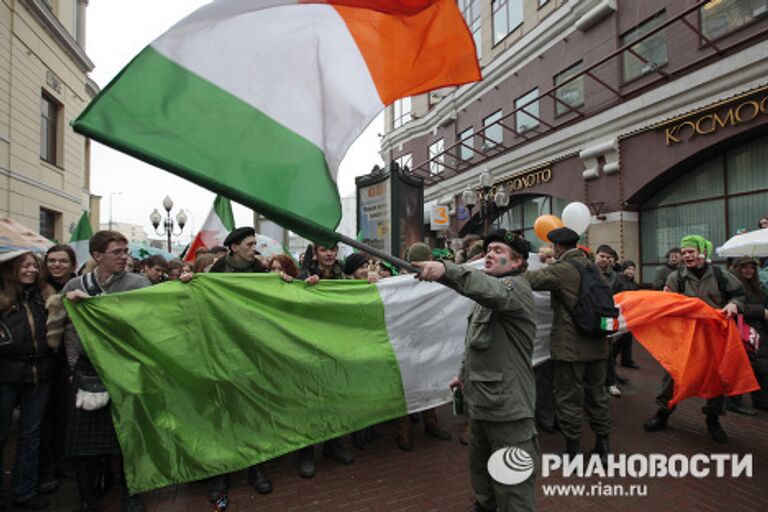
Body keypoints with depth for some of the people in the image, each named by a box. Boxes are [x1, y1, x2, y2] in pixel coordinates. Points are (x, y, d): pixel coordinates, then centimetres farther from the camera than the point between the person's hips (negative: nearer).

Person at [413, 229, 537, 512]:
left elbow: (493, 290, -39)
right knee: (480, 464, 25)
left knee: (513, 482, 1)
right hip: (481, 401, 9)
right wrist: (465, 372, 21)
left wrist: (446, 270, -53)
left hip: (507, 405, -9)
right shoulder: (488, 298, 16)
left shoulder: (516, 286, -14)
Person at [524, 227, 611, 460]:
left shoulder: (561, 269, -17)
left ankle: (572, 450, 17)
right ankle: (602, 445, 31)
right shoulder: (592, 266, 7)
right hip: (596, 344, 7)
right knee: (597, 395, 18)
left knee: (569, 399, 5)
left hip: (569, 347, -7)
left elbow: (528, 278, -19)